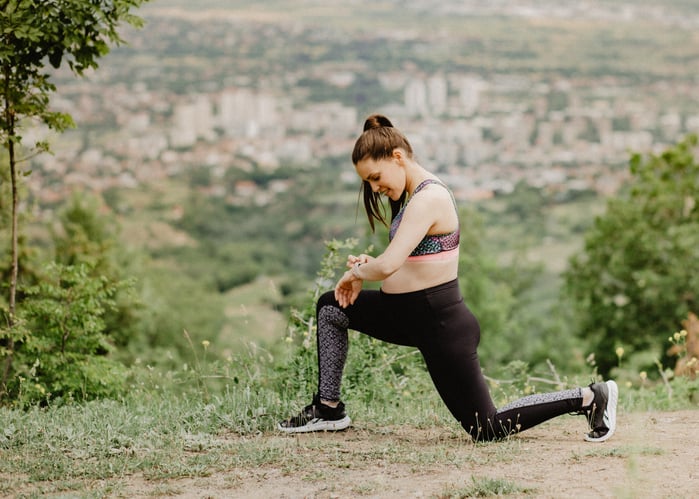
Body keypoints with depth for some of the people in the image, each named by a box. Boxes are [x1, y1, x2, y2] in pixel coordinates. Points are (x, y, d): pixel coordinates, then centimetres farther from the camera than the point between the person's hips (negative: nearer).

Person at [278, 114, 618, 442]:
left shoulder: (428, 199, -22)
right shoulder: (416, 194, 9)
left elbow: (389, 265, -33)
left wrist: (355, 273, -12)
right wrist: (366, 266, -1)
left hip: (441, 324, -10)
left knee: (488, 429, -1)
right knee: (331, 307, 11)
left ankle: (589, 398, 8)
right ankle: (328, 409, 15)